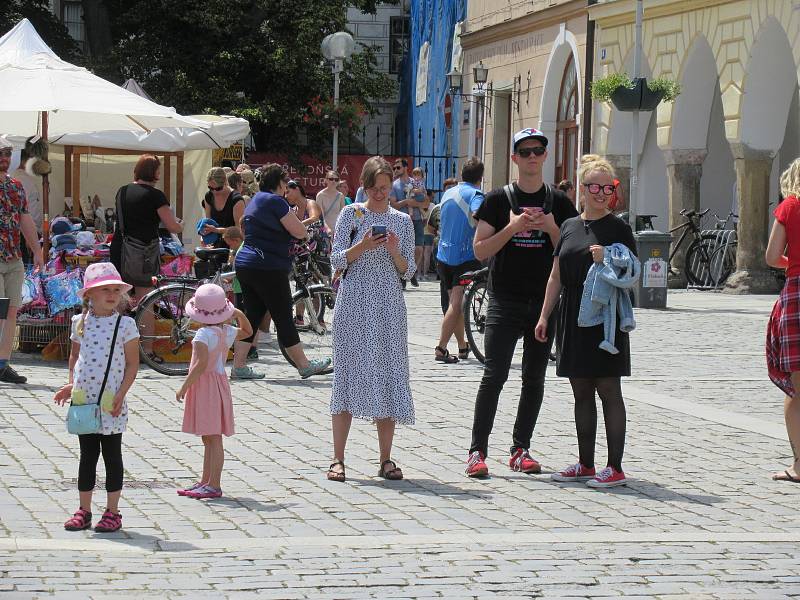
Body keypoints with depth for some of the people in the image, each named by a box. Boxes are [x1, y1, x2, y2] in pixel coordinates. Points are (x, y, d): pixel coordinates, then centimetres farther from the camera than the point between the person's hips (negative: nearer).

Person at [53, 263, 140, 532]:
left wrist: (121, 394, -13)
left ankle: (112, 511, 12)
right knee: (87, 455, 11)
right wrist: (71, 384, 2)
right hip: (83, 399, 3)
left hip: (111, 401, -3)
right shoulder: (80, 322, 4)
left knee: (112, 456, 5)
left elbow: (132, 364, -5)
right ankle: (84, 511, 17)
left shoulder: (125, 325, -6)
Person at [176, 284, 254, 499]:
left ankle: (213, 485, -7)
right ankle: (206, 482, 21)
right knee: (209, 439, 14)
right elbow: (247, 332, 26)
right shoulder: (227, 331, 6)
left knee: (213, 439, -8)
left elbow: (201, 364, -24)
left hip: (204, 384, -8)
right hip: (219, 383, 8)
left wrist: (184, 387, -19)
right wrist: (239, 315, 13)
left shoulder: (203, 334, -17)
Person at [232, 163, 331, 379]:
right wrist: (296, 218, 7)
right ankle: (305, 366, 8)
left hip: (245, 264, 9)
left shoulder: (255, 200, 18)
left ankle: (238, 367, 5)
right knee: (284, 318, -1)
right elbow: (300, 232, -13)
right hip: (269, 268, -9)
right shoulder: (275, 201, -11)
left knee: (252, 316, 10)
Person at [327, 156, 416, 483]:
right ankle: (338, 459, 0)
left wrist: (395, 251, -11)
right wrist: (362, 247, -16)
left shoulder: (402, 221, 9)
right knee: (349, 374, -3)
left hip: (388, 307, 2)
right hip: (354, 303, -2)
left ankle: (386, 459, 8)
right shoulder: (351, 214, 3)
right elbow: (337, 261, 0)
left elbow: (408, 271, 8)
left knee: (388, 376, 1)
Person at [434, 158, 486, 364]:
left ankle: (463, 346, 26)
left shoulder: (447, 194, 14)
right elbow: (476, 214, -30)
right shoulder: (475, 194, -8)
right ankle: (441, 348, -17)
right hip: (465, 255, -7)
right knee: (457, 304, -8)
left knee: (455, 302, 17)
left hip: (443, 256, 7)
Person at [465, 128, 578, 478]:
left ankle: (521, 450, 16)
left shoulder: (558, 202, 9)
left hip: (544, 302, 3)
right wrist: (511, 228, -15)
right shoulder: (498, 200, 2)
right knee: (494, 375, -10)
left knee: (534, 379, 7)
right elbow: (480, 251, -2)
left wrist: (552, 229, -9)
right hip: (505, 301, -3)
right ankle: (477, 451, -8)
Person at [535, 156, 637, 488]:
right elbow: (556, 276, 16)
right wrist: (544, 315, 11)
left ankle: (615, 467, -2)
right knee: (581, 392, 9)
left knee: (608, 391, -5)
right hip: (574, 320, 6)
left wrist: (607, 261, -21)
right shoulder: (569, 226, 12)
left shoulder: (618, 227, -2)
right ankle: (585, 464, 16)